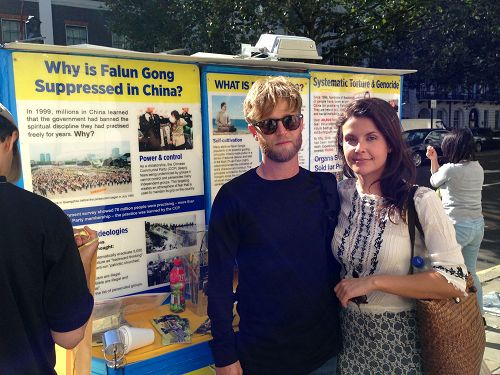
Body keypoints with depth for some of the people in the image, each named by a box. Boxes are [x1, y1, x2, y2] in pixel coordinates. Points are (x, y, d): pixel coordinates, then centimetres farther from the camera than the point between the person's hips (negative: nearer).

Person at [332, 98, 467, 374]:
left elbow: (454, 281, -21)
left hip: (401, 339, -3)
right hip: (349, 332, 4)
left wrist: (373, 281, -24)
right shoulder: (340, 194, -5)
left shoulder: (421, 201, -17)